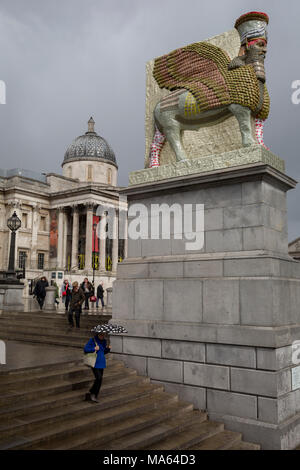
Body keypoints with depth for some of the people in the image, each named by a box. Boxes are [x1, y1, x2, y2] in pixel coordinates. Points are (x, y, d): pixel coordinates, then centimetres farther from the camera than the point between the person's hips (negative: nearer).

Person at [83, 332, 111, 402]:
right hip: (95, 363, -7)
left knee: (100, 379, 8)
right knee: (98, 378, -16)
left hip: (101, 362, 7)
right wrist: (94, 349, -21)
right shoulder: (92, 340, -10)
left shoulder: (104, 341, 10)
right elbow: (85, 349, -10)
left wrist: (108, 349, 0)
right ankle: (91, 393, 3)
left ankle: (95, 396, 19)